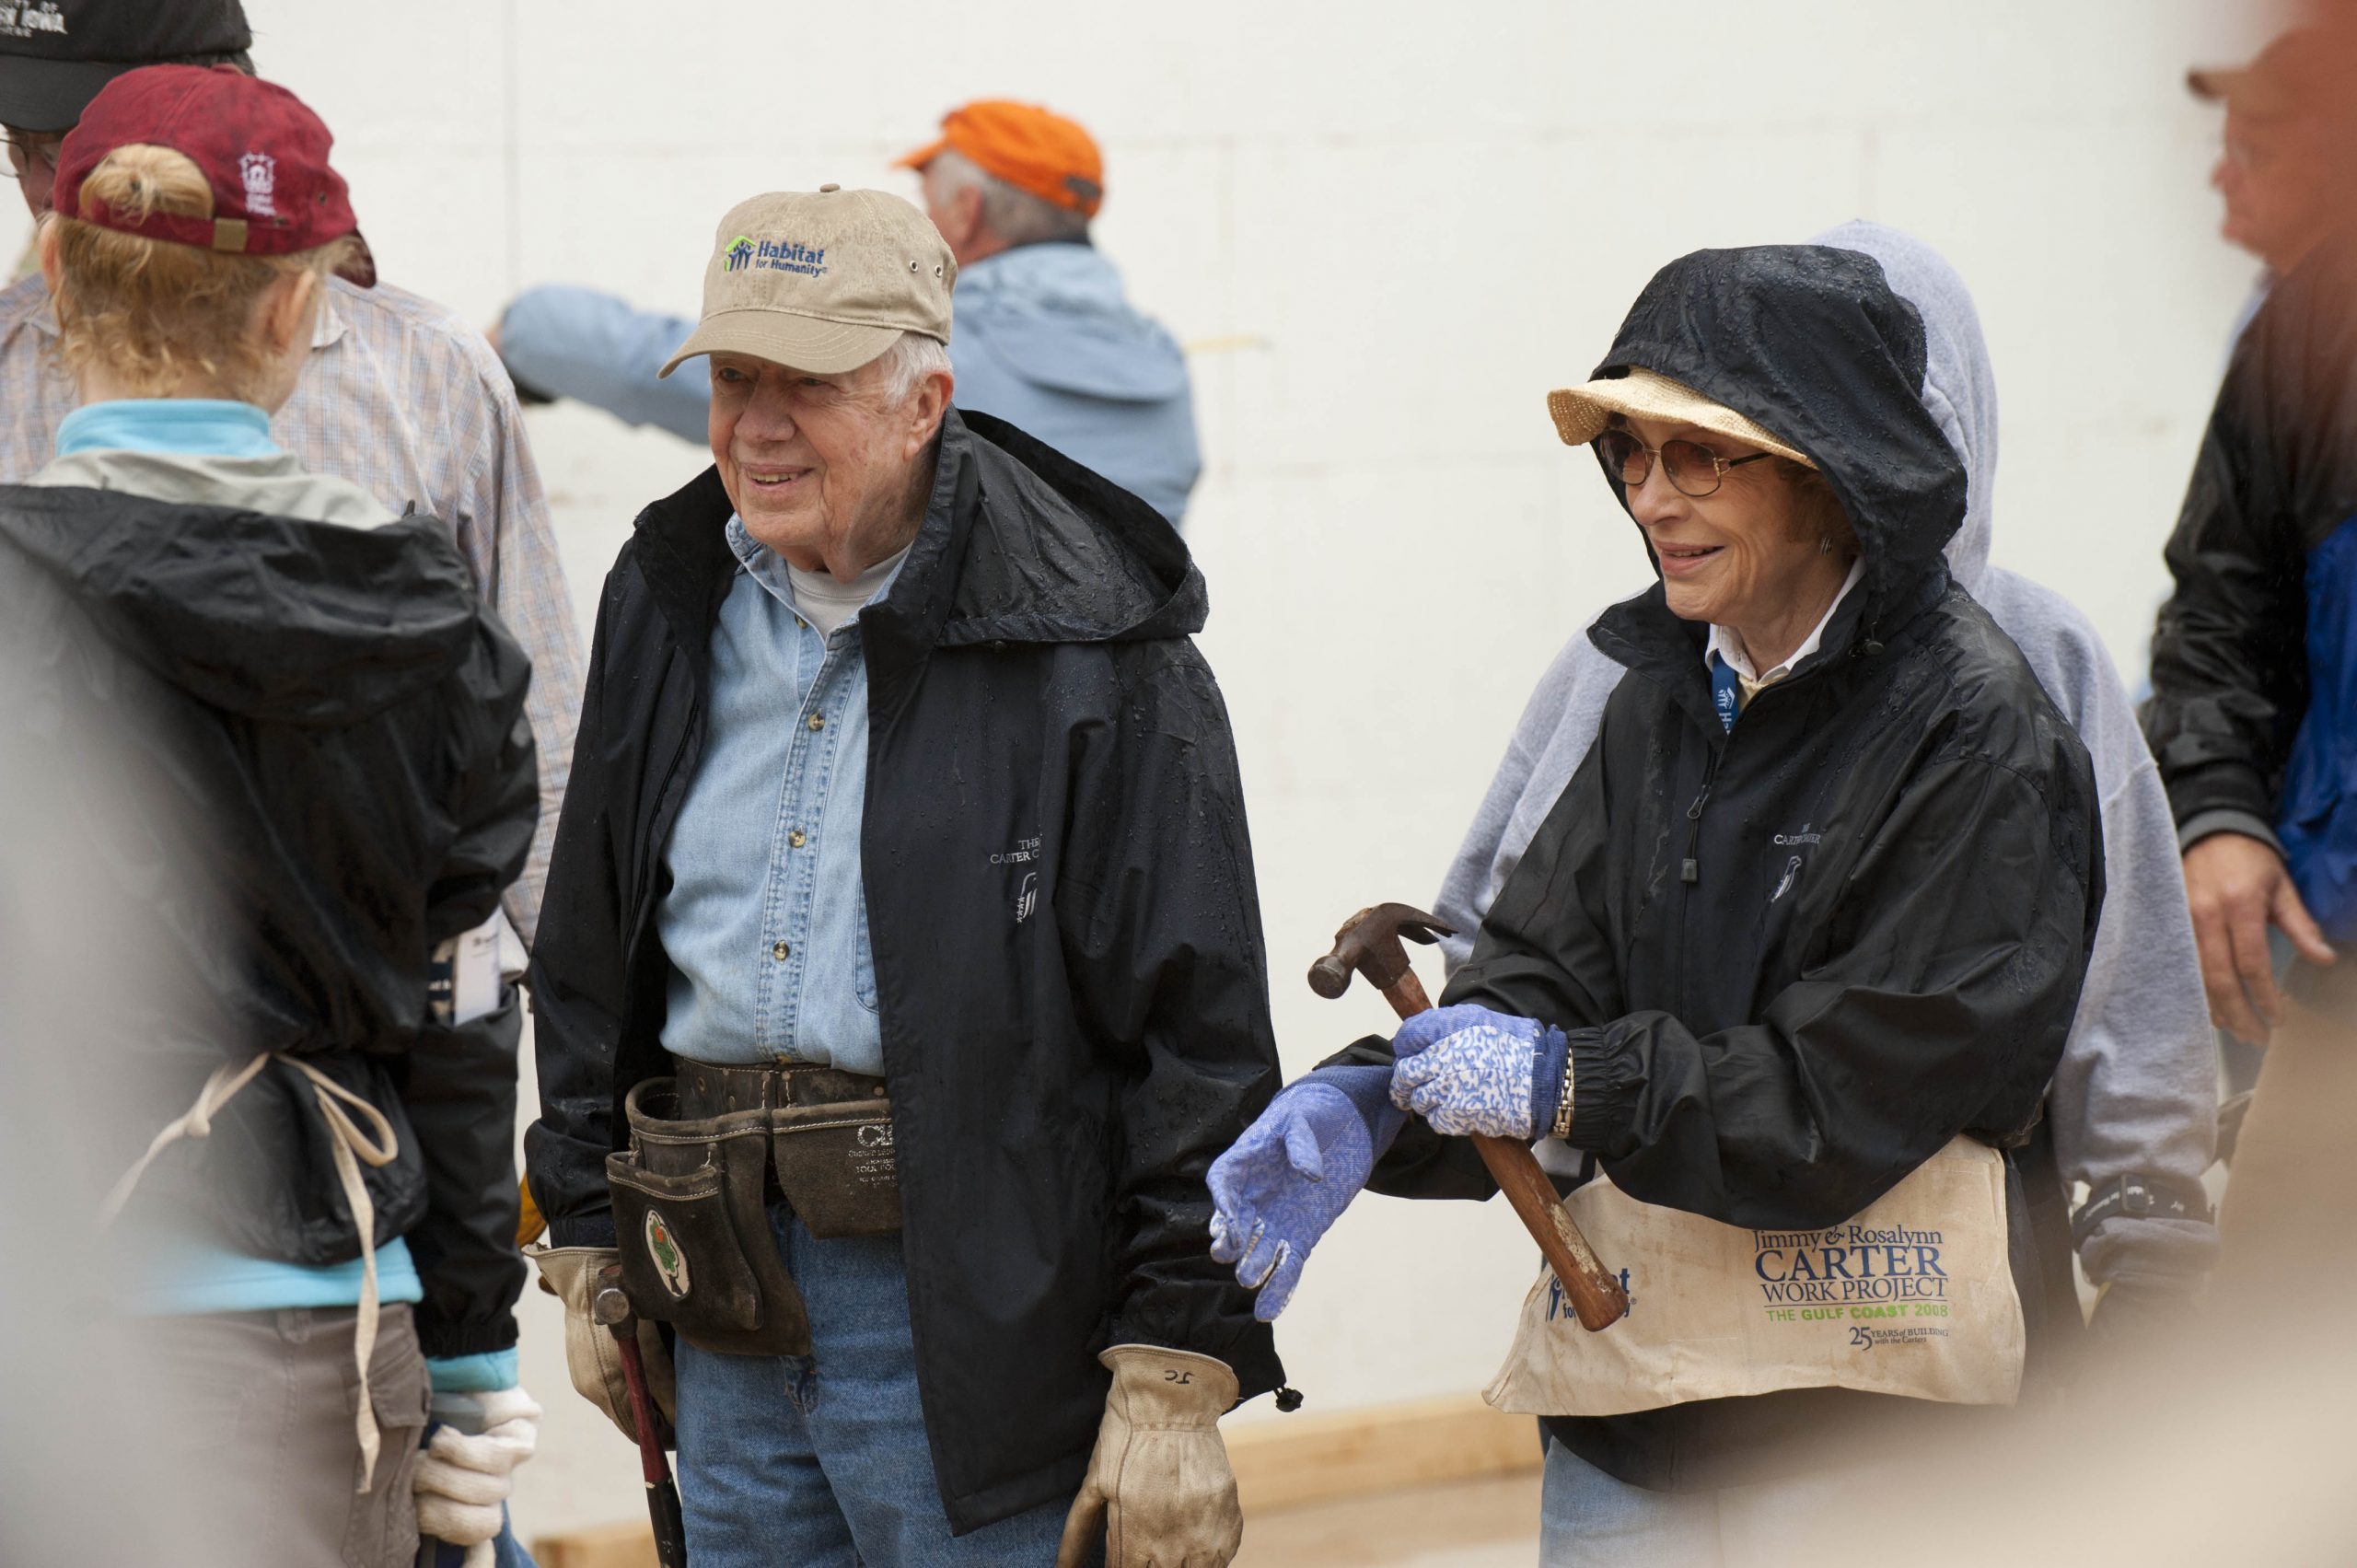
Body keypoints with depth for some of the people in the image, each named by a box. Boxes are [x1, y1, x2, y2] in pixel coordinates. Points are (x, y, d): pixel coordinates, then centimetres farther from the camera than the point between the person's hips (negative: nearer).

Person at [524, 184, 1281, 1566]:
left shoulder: (1089, 655, -10)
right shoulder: (671, 610, 10)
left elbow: (1199, 1028, -11)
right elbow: (591, 953, 21)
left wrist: (1177, 1382, -15)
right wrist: (588, 1243, 17)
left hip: (975, 1296, -6)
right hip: (727, 1308, 6)